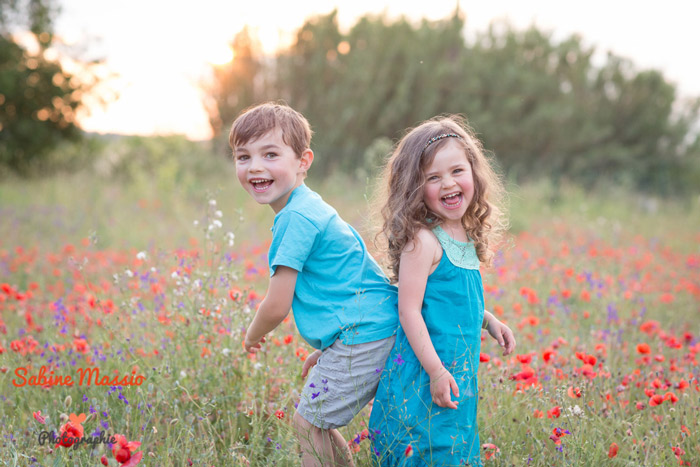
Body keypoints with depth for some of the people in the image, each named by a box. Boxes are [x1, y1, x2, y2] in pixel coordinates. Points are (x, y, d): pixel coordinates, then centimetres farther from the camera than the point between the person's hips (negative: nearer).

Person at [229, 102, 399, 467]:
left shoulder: (296, 218, -17)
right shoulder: (308, 208, 15)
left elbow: (277, 307, -15)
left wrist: (252, 336, 6)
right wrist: (325, 349, 26)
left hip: (362, 338, -10)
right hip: (372, 331, 10)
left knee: (308, 423, 0)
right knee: (318, 422, 19)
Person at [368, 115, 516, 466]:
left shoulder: (465, 236, 8)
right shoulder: (421, 240, -18)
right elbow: (409, 310, -20)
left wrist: (489, 321, 12)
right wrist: (435, 370, -22)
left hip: (459, 368, 8)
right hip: (425, 372, -8)